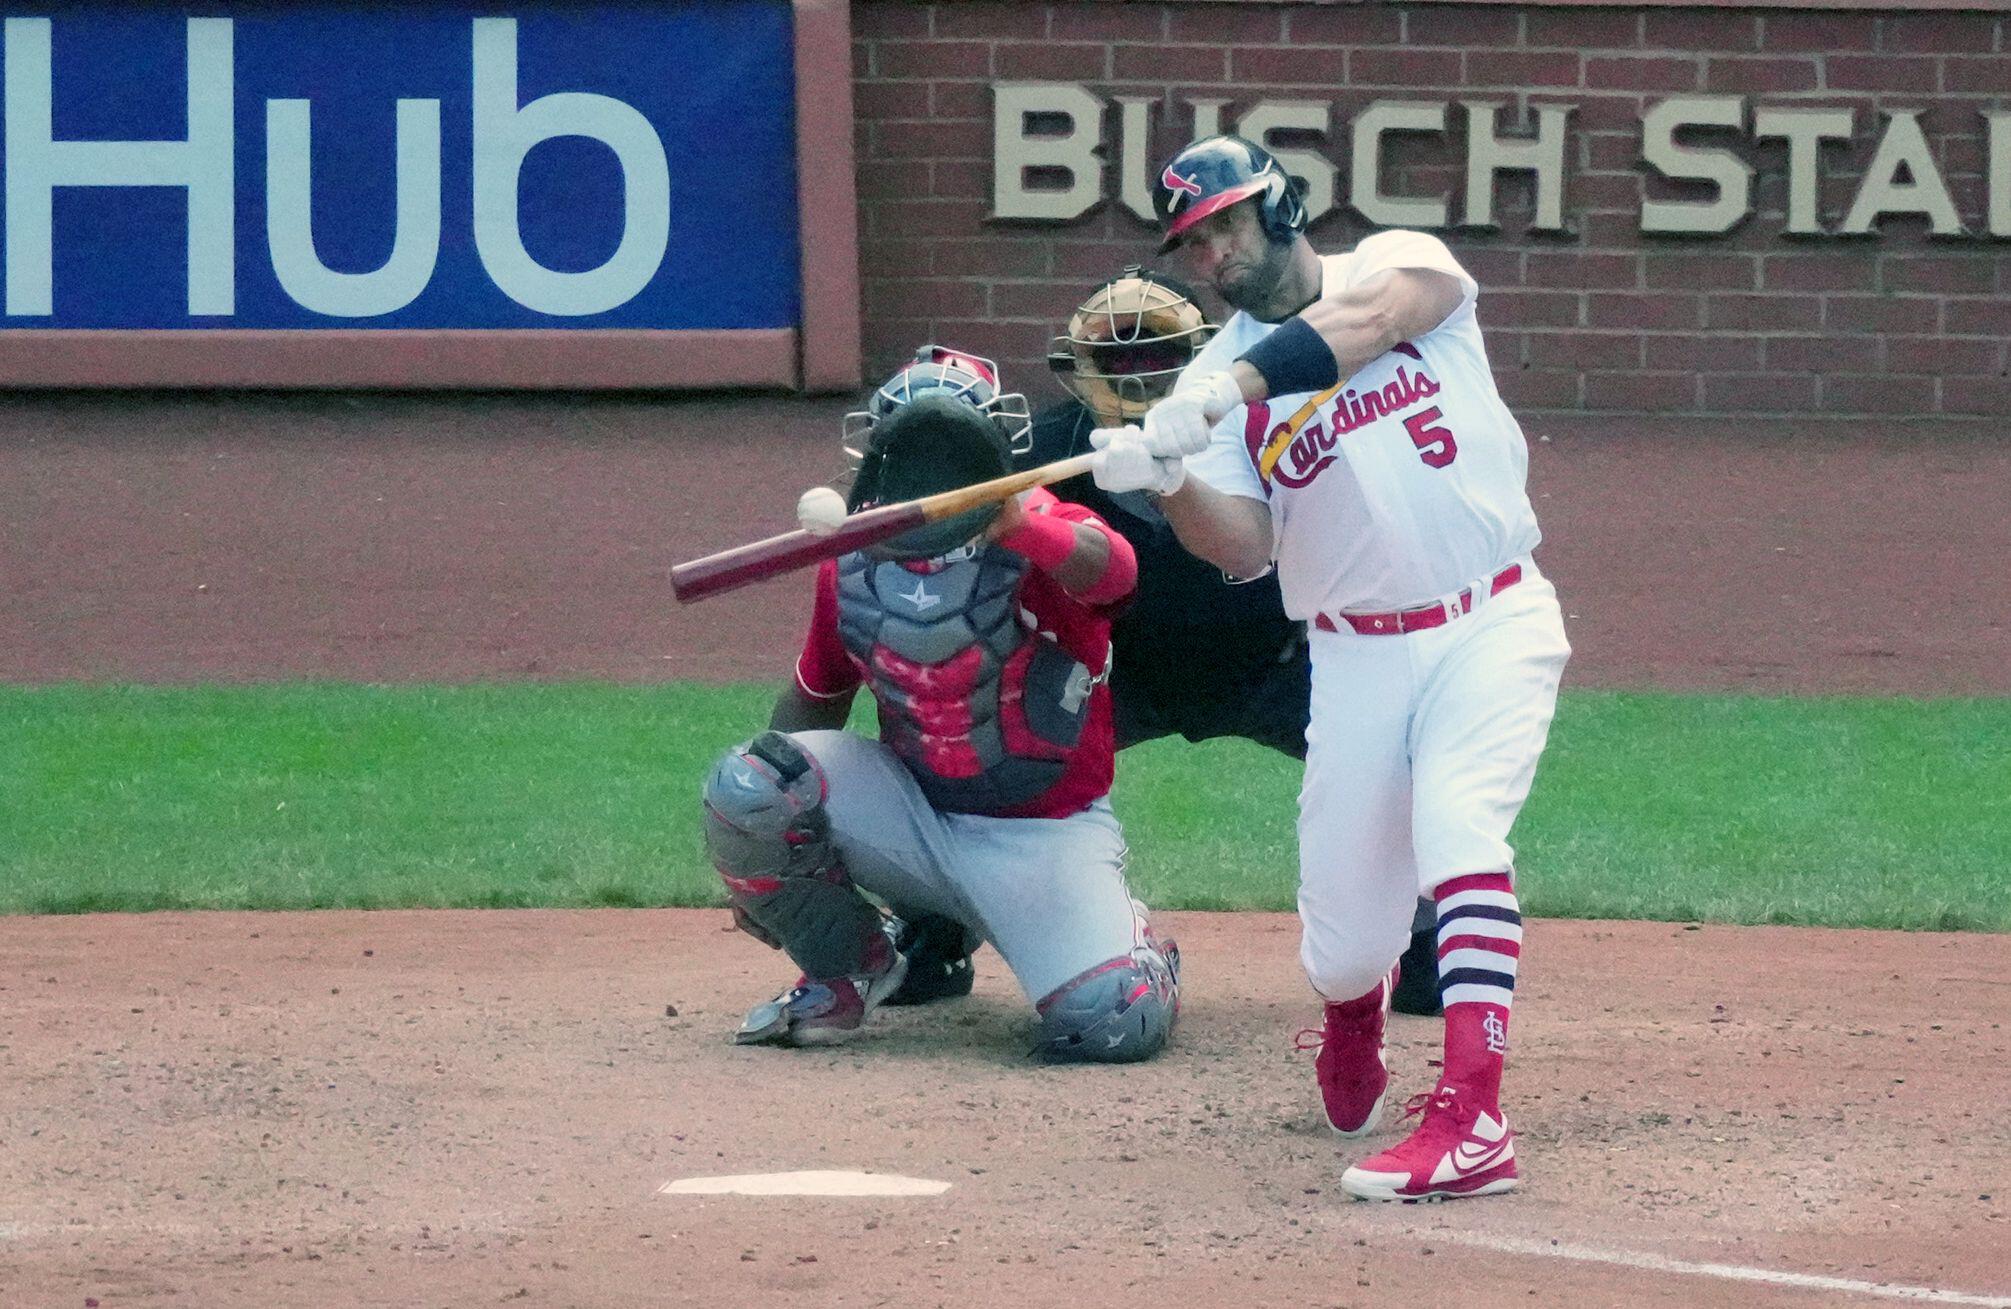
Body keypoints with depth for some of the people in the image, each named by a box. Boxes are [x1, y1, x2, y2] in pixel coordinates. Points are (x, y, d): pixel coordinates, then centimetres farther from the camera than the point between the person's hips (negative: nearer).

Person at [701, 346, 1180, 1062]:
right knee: (741, 783, -19)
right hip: (914, 810, 4)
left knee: (1117, 1024, -24)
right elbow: (816, 695, 12)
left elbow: (1108, 569, -44)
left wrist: (1017, 525, -65)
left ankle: (1134, 942, 18)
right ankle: (850, 968, 6)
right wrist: (759, 853, 10)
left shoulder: (1040, 536, -18)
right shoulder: (852, 562, -3)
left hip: (1045, 834, -4)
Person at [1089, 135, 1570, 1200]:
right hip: (1358, 661, 3)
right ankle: (1353, 1022, 39)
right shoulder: (1215, 378, 5)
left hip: (1491, 630, -3)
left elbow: (1375, 314, -25)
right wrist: (1166, 481, -27)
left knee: (1457, 831, -28)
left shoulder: (1397, 265, 0)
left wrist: (1238, 385, -37)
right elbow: (1243, 546, -6)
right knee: (1342, 946, 1)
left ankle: (1472, 1122, -33)